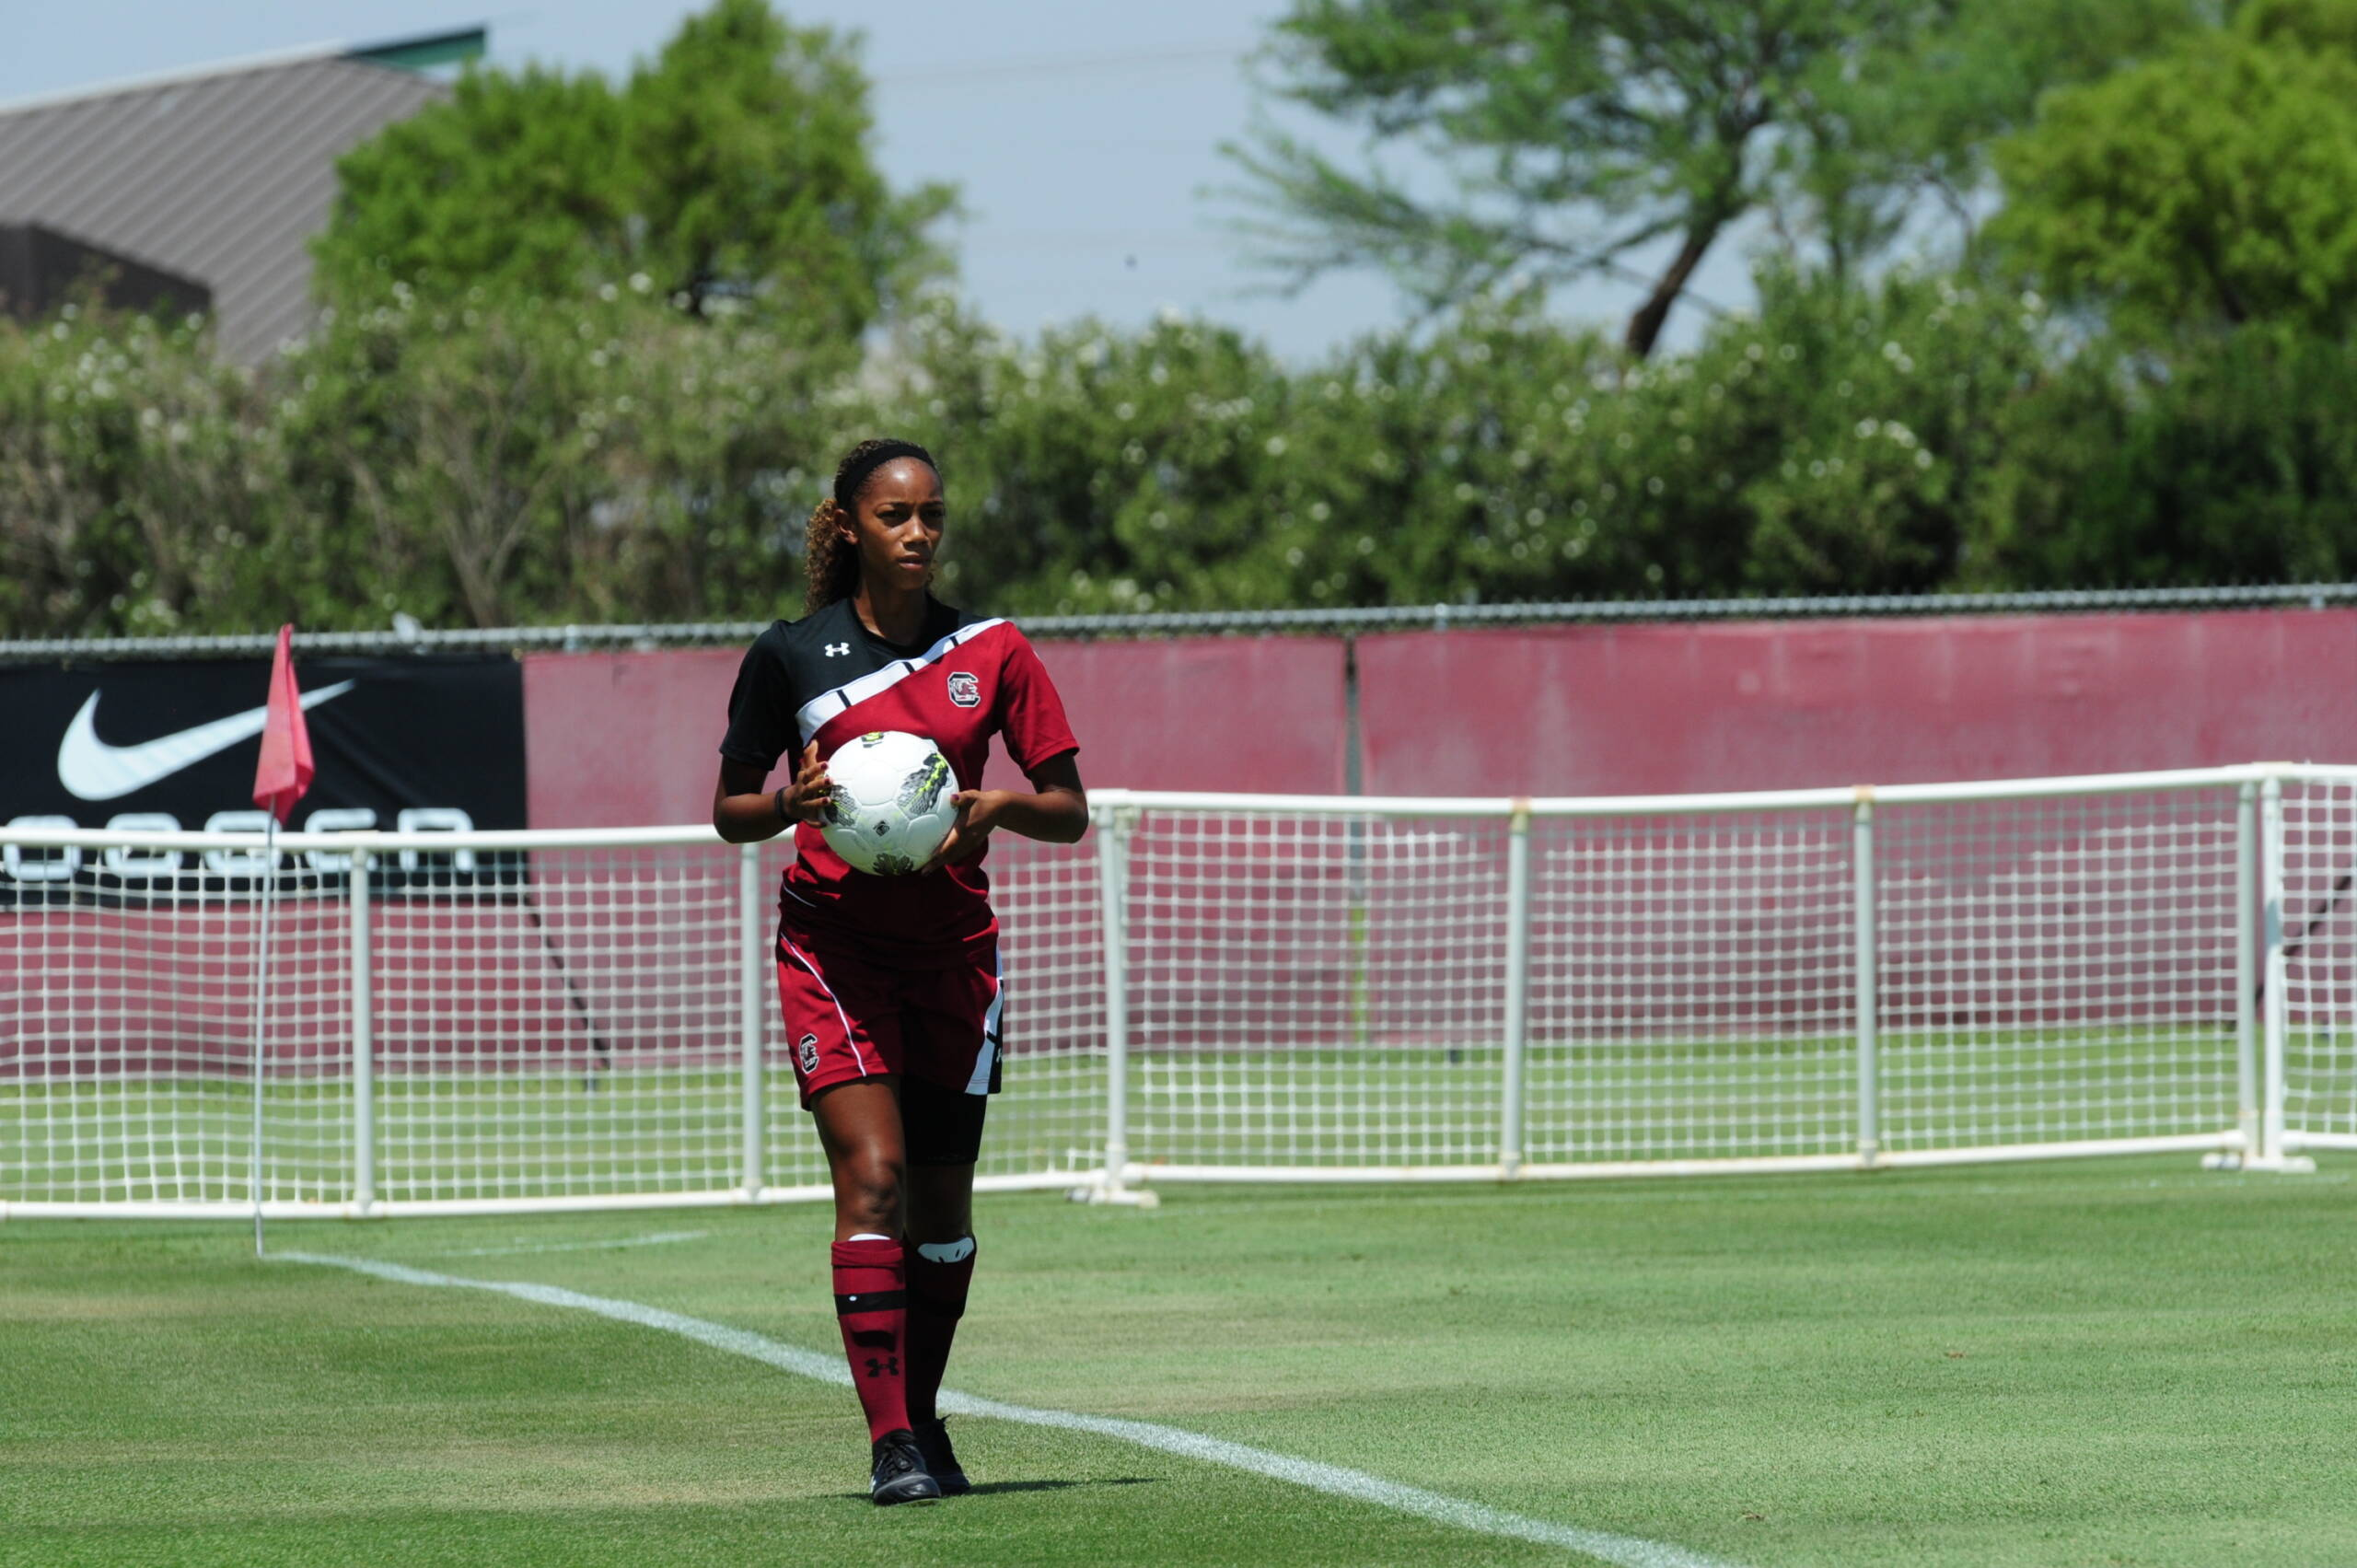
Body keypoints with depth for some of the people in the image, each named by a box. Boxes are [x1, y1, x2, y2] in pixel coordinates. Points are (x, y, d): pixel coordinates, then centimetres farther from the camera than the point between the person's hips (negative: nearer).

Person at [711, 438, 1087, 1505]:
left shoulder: (991, 652, 2)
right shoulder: (788, 657, -2)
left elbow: (1069, 811, 4)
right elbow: (730, 811, 6)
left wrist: (998, 807, -17)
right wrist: (790, 804, -16)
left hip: (952, 942, 2)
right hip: (833, 940, -2)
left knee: (943, 1200, 5)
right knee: (873, 1176, -16)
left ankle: (923, 1419, 24)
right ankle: (890, 1443, -18)